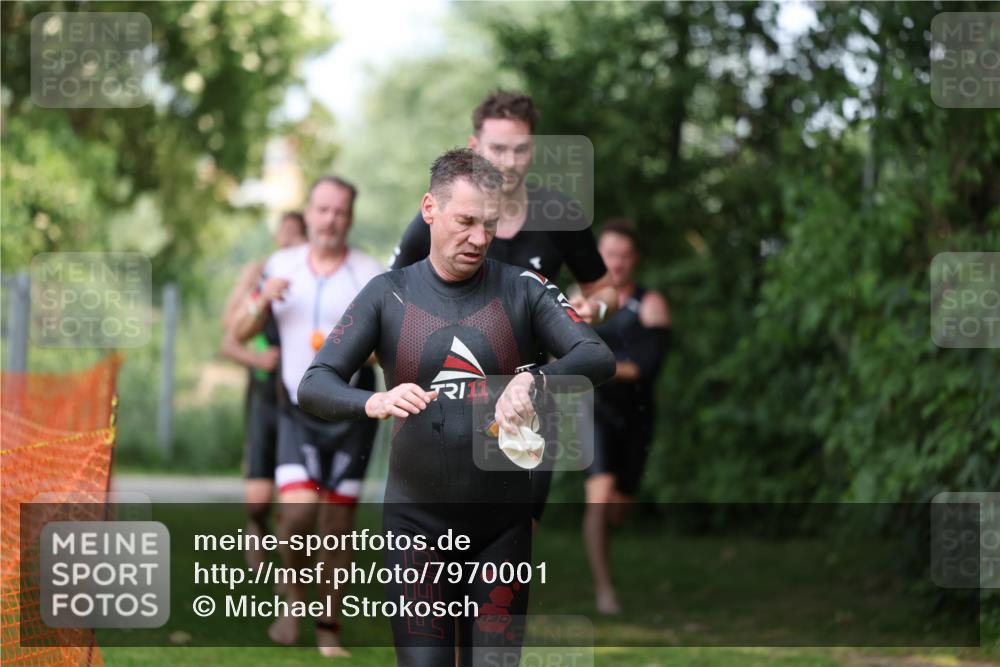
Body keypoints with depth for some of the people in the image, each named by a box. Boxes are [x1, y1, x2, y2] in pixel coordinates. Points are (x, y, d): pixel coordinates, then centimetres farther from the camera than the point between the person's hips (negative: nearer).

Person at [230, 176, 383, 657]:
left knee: (337, 522, 0)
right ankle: (294, 592, 11)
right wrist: (263, 301, -10)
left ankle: (329, 629, 14)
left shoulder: (371, 276, -2)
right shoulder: (282, 267, 7)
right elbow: (240, 334, 9)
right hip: (298, 413, 1)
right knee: (298, 510, -17)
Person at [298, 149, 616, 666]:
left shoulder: (522, 290, 3)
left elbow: (598, 358, -9)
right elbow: (314, 386, -5)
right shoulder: (389, 295, 3)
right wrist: (375, 402, -27)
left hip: (502, 525, 1)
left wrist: (534, 380, -30)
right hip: (417, 521, -1)